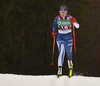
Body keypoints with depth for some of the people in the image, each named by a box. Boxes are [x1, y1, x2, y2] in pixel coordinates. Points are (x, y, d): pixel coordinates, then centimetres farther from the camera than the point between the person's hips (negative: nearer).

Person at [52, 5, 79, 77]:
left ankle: (69, 60, 51)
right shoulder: (57, 19, -8)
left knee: (69, 52, 14)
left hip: (69, 37, 1)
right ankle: (60, 69, -21)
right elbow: (54, 25, 13)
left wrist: (74, 22, -30)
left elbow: (77, 26, -12)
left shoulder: (70, 18, -12)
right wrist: (54, 32, 5)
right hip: (60, 37, -1)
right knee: (61, 52, -16)